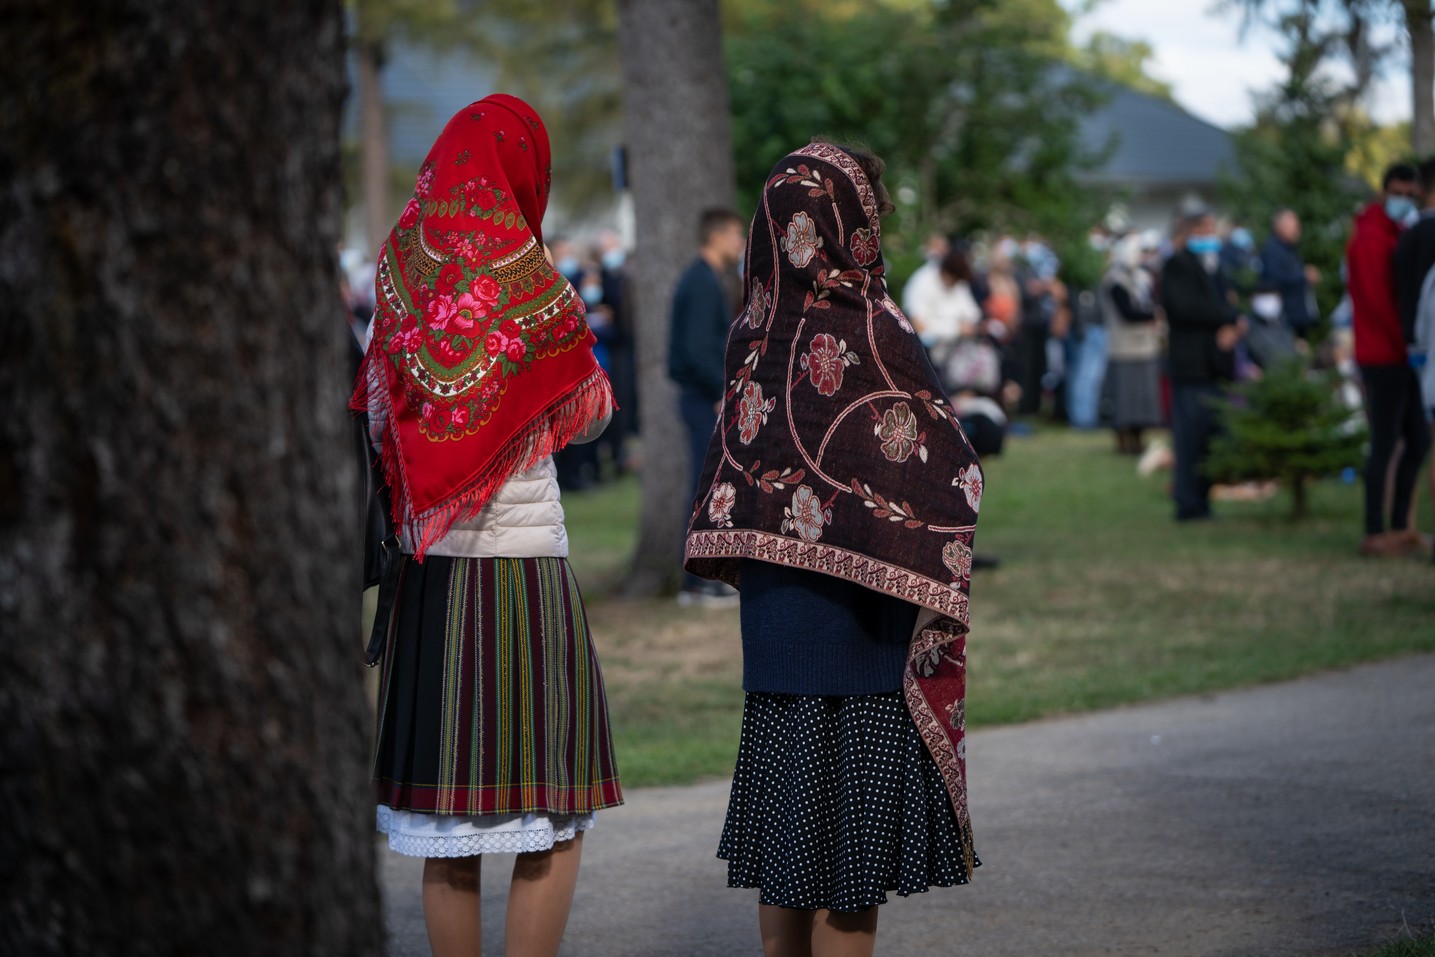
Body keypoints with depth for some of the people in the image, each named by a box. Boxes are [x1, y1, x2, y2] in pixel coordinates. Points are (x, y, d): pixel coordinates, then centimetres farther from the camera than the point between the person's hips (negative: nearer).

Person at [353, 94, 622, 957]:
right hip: (519, 558, -5)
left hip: (424, 562, 5)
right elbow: (589, 414, 2)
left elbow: (378, 410, 12)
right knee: (555, 819, 2)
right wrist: (578, 340, 19)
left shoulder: (403, 265, 4)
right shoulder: (526, 275, -10)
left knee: (448, 835, 10)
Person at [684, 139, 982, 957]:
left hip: (775, 615, 6)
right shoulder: (875, 332, -15)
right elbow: (950, 471, -15)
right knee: (854, 826, 1)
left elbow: (729, 467, 9)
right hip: (861, 618, -6)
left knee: (788, 810, 13)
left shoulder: (755, 332, 3)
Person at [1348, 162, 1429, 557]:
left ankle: (1399, 525, 20)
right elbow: (1376, 300, -19)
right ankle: (1374, 534, -3)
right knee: (1384, 443, -7)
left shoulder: (1401, 237, 18)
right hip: (1383, 357, -9)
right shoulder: (1370, 238, -12)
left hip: (1403, 357, 9)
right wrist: (1406, 343, -16)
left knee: (1418, 440, 12)